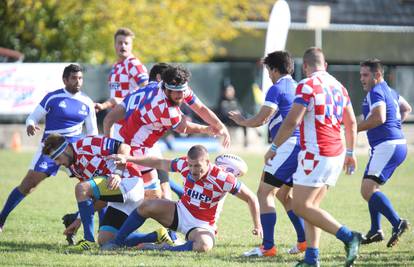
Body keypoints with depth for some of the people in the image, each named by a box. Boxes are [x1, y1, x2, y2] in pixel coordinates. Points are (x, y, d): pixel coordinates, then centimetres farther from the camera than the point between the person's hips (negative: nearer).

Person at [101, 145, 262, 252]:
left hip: (201, 225, -4)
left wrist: (257, 226, -14)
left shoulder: (222, 179, -25)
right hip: (181, 212, 4)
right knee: (146, 206, -16)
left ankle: (166, 250, -32)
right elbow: (159, 163, 3)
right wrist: (127, 159, 0)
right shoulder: (185, 165, -13)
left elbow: (251, 199, -16)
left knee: (204, 246, -40)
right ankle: (116, 243, -7)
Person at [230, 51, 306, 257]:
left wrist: (241, 121, 7)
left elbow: (259, 120, -12)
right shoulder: (298, 88, 18)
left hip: (287, 145, -9)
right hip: (302, 145, 9)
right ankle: (304, 241, 15)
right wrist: (269, 120, 39)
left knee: (265, 192, -5)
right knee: (284, 194, 21)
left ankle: (268, 246, -12)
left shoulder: (277, 89, -8)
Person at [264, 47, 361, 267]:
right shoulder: (338, 86, 13)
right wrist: (350, 153, 28)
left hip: (316, 155, -9)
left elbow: (291, 121, -16)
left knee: (301, 206, -8)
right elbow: (351, 123, 19)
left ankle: (348, 236, -16)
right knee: (311, 207, 12)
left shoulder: (307, 85, -11)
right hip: (336, 153, 9)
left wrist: (274, 148, -6)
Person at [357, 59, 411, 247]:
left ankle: (397, 223, -28)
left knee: (368, 190, -18)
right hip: (398, 145, 11)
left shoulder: (376, 92, -12)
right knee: (370, 188, 21)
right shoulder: (389, 91, 20)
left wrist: (355, 129, -18)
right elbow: (406, 108, 35)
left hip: (387, 146, -11)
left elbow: (379, 117, -27)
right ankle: (376, 231, 24)